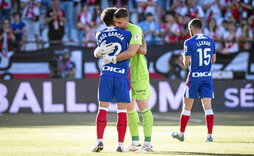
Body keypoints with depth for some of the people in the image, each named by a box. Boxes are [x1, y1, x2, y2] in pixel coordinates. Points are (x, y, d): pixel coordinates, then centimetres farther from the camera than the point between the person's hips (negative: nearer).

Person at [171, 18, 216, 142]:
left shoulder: (189, 42, -9)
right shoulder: (210, 41, 6)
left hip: (194, 77, -4)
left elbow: (186, 63, -8)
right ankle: (210, 135, -6)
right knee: (207, 106, 0)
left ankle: (181, 133, 16)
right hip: (207, 77, 4)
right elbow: (213, 60, 14)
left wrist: (184, 58, 13)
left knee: (187, 107, 7)